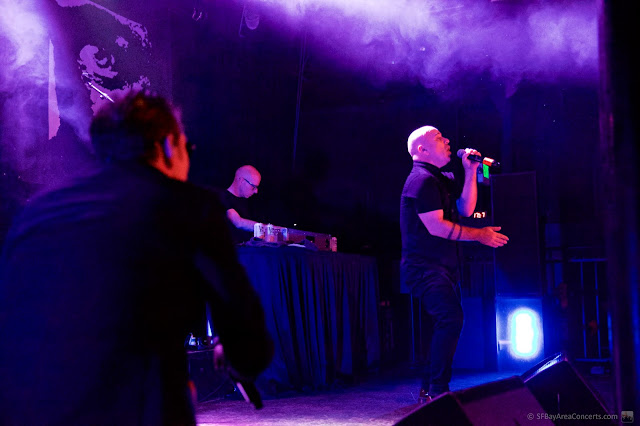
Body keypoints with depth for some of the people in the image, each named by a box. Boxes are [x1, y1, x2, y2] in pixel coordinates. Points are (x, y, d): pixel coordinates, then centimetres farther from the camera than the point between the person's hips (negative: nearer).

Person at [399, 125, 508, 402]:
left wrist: (471, 172, 8)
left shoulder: (440, 180, 20)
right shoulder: (422, 180, -13)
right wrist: (479, 235, -14)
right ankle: (438, 391, -18)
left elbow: (465, 209, 15)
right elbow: (436, 226, -20)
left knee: (445, 326, 13)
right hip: (425, 266, -11)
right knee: (450, 319, -22)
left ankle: (430, 389, 21)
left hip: (441, 266, 11)